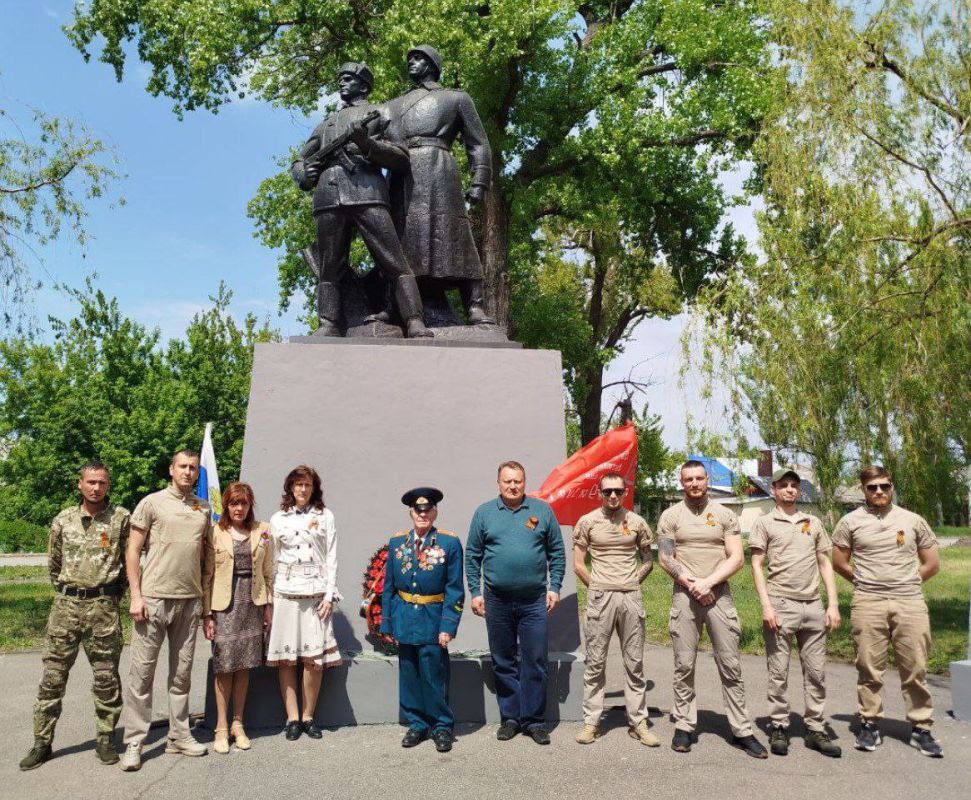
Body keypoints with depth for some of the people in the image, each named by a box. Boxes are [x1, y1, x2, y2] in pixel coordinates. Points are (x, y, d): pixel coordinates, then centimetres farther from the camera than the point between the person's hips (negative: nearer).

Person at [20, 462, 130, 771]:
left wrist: (113, 594, 7)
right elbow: (53, 564, 17)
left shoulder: (121, 518, -1)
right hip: (65, 605, 2)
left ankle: (106, 739, 15)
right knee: (53, 675, 5)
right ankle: (42, 742, 16)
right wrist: (66, 592, 15)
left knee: (106, 676, 3)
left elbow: (130, 560, 4)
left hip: (103, 606, -2)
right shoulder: (63, 520, 6)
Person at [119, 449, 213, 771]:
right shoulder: (152, 503, -1)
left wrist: (204, 597, 9)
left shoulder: (203, 508, 11)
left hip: (190, 599, 4)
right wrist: (136, 596, -9)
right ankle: (134, 742, 10)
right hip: (154, 597, -4)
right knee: (142, 672, 0)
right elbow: (132, 551, -2)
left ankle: (179, 735, 21)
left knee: (182, 672, 11)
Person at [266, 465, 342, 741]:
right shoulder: (278, 519, 9)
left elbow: (331, 558, 5)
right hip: (285, 591, 1)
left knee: (314, 659, -3)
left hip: (316, 591, -1)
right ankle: (292, 717, 12)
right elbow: (272, 560, 9)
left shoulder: (325, 516, 7)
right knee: (285, 659, 1)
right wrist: (268, 599, 3)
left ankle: (308, 716, 12)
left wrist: (329, 595, -3)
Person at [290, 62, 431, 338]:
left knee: (395, 263, -14)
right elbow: (298, 163, 31)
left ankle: (416, 326, -21)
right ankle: (328, 328, -6)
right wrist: (304, 176, 6)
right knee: (329, 269, -4)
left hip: (367, 192, -4)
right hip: (327, 198, 4)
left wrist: (367, 143, -9)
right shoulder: (325, 124, 33)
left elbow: (401, 159, 9)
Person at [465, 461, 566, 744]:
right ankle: (510, 718, 24)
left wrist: (554, 587, -1)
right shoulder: (484, 512, 3)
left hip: (534, 600, -1)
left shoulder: (542, 511, 3)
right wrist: (475, 592, 0)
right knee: (503, 662, 11)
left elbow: (557, 552, 6)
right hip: (496, 601, 1)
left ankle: (534, 720, 16)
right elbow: (472, 556, 5)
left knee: (535, 662, 3)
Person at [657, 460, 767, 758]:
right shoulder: (671, 515, 4)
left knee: (731, 666, 4)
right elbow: (665, 559, 0)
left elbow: (737, 558, -1)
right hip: (684, 596, -1)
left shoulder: (725, 515, 7)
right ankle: (684, 726, 15)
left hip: (719, 595, 1)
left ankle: (742, 731, 12)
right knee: (684, 665, 4)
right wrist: (691, 585, -10)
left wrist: (707, 582, -12)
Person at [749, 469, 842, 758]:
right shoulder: (764, 523, 3)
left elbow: (825, 564, 14)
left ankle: (815, 729, 17)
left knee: (816, 672, 7)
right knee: (778, 672, 2)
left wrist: (833, 604, 5)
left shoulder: (813, 523, 15)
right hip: (781, 605, -4)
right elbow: (757, 566, -1)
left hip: (813, 606, 4)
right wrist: (766, 605, -10)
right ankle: (779, 728, 13)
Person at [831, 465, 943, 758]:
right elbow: (839, 562, 14)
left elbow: (932, 564, 15)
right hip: (867, 605, -1)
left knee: (915, 669, 3)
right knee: (869, 668, 3)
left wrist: (906, 583, 14)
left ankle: (921, 728, 14)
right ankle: (870, 725, 14)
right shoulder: (851, 522, 6)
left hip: (910, 604, 1)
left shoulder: (913, 520, 9)